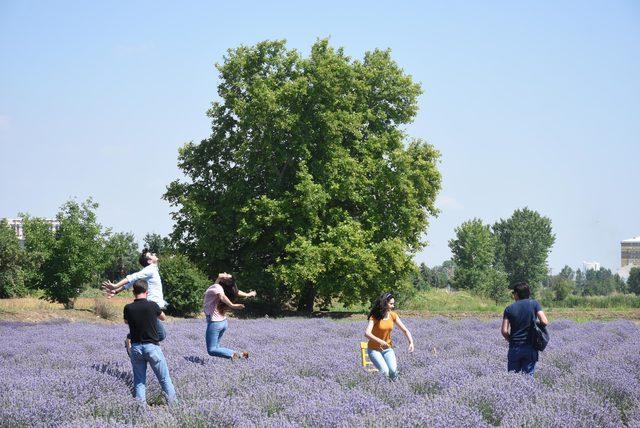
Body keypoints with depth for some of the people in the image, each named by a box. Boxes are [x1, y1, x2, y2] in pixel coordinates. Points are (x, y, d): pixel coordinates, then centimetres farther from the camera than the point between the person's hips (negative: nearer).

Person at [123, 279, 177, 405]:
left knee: (139, 381, 12)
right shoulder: (152, 305, -11)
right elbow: (163, 317, 10)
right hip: (152, 346, -2)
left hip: (136, 347, 2)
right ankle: (173, 404, 11)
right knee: (165, 379, 8)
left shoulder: (128, 308, -5)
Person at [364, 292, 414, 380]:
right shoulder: (375, 317, -19)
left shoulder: (393, 315, -5)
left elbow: (405, 330, -1)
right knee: (385, 372, -23)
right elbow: (367, 333, -32)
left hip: (387, 349, 4)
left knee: (393, 371, -18)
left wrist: (411, 342, -18)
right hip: (374, 349, -4)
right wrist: (380, 341, -47)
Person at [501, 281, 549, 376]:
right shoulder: (534, 304, -2)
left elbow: (504, 331, -7)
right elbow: (544, 322, -12)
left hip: (514, 348, 0)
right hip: (530, 347, 0)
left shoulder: (509, 309, -1)